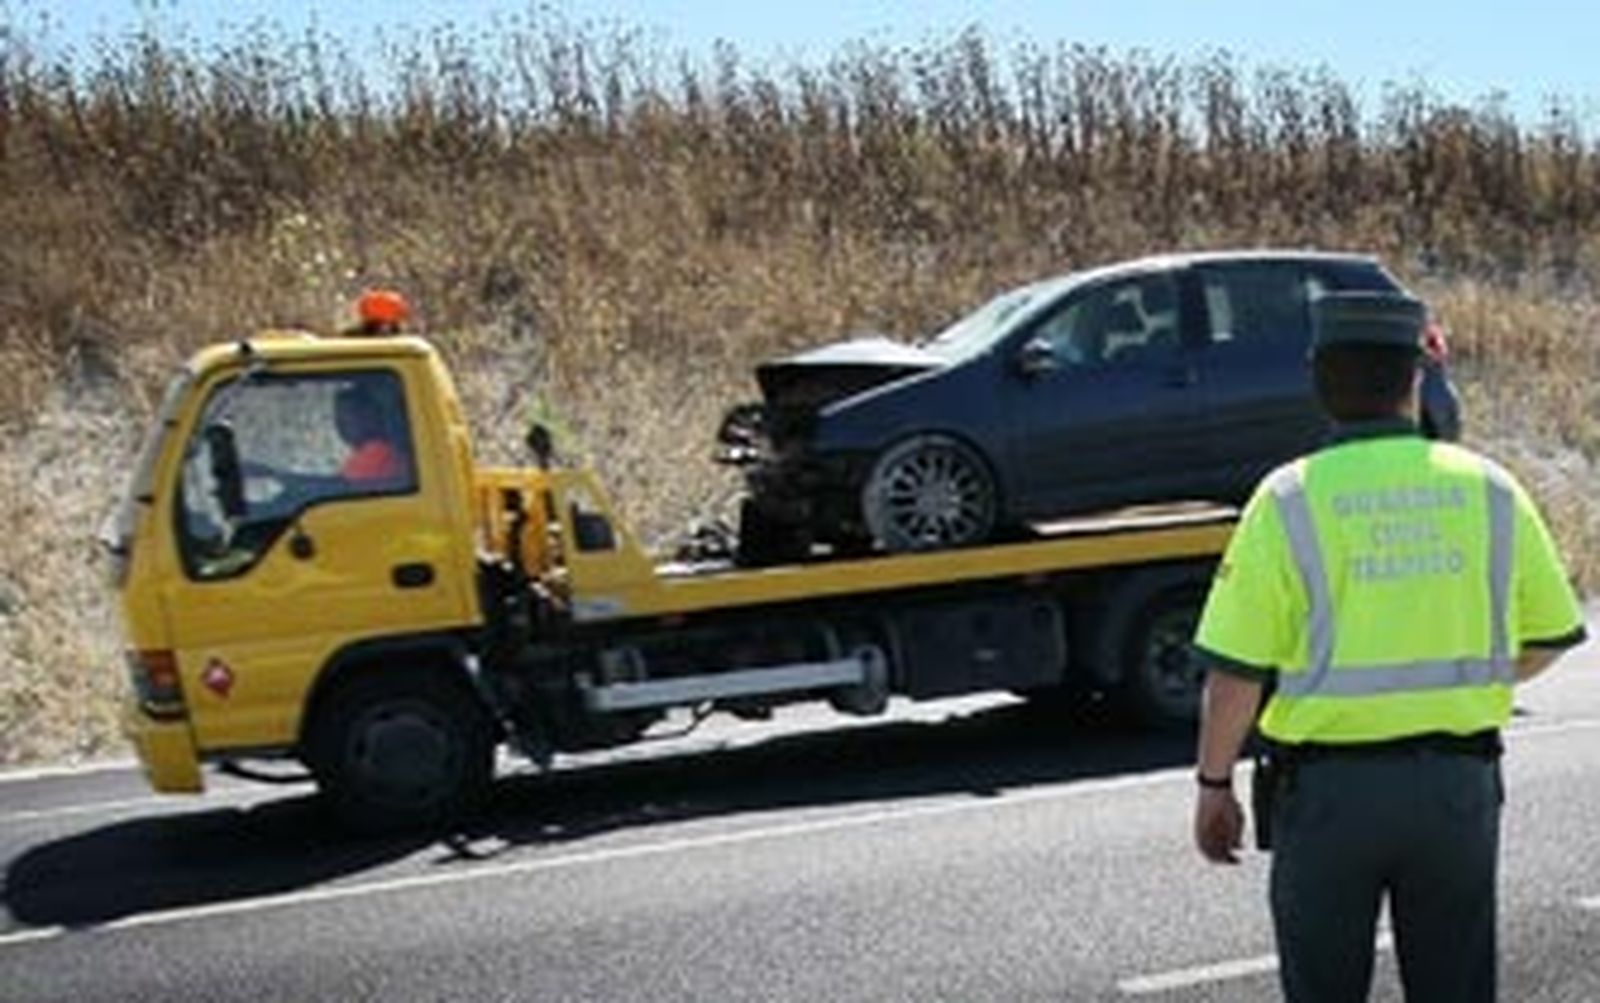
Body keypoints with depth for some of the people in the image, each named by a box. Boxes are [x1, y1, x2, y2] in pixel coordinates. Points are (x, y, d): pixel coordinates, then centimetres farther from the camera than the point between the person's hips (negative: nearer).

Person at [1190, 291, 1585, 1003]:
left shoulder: (1291, 500, -11)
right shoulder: (1489, 490, -1)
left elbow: (1236, 671, -12)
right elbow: (1549, 637, 8)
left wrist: (1214, 785, 0)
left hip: (1330, 788, -3)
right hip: (1460, 783, 3)